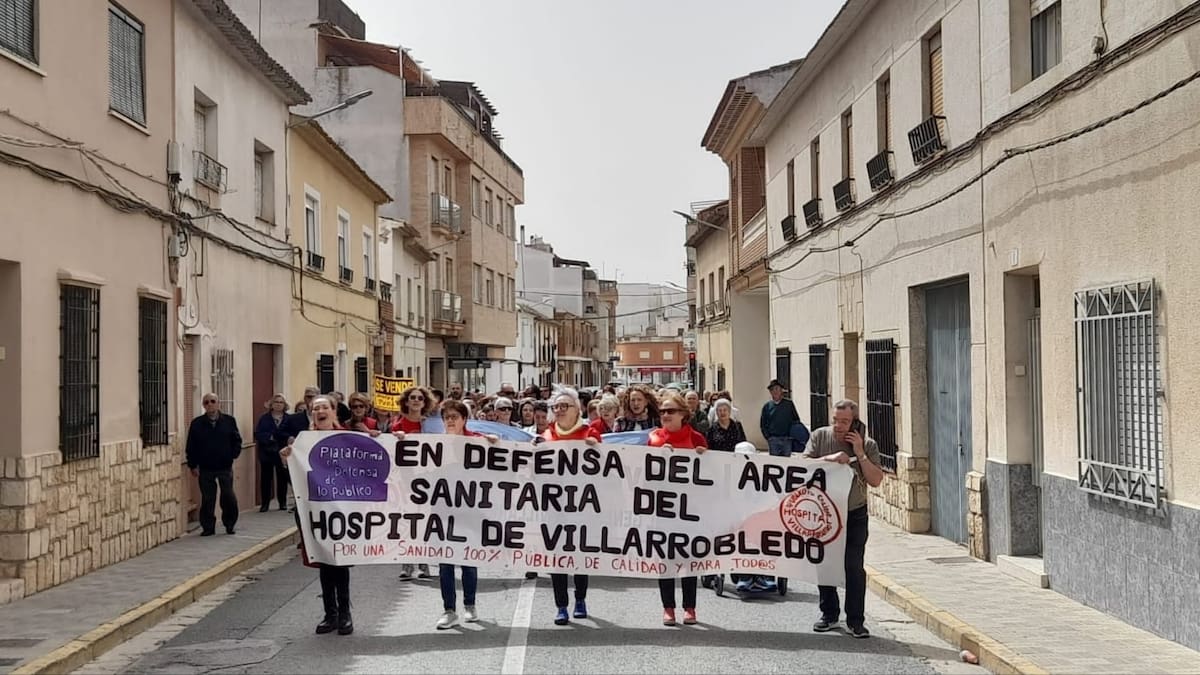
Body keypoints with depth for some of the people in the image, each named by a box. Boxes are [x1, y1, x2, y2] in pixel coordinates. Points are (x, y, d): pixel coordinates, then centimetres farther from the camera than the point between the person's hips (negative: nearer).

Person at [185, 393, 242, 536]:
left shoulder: (229, 421, 2)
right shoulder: (197, 424, 1)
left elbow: (237, 440, 8)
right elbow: (190, 447, 4)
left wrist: (233, 455, -3)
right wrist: (193, 465, -1)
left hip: (225, 467, 0)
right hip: (205, 469, 0)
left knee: (229, 497, 1)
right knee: (207, 499, 4)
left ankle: (229, 524, 18)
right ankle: (208, 527, 13)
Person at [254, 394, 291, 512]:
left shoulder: (288, 419, 1)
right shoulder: (264, 418, 3)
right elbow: (258, 434, -5)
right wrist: (270, 437, -18)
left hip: (282, 453, 0)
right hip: (266, 452, 0)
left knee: (282, 479, 5)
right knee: (265, 478, 2)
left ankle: (283, 503, 15)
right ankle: (265, 503, 9)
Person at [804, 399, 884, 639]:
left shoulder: (868, 445, -2)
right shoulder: (820, 436, -1)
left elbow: (876, 480, -7)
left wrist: (859, 454, -15)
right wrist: (828, 458, -23)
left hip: (854, 515, -1)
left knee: (854, 567, -5)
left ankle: (856, 621, 4)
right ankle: (829, 614, 23)